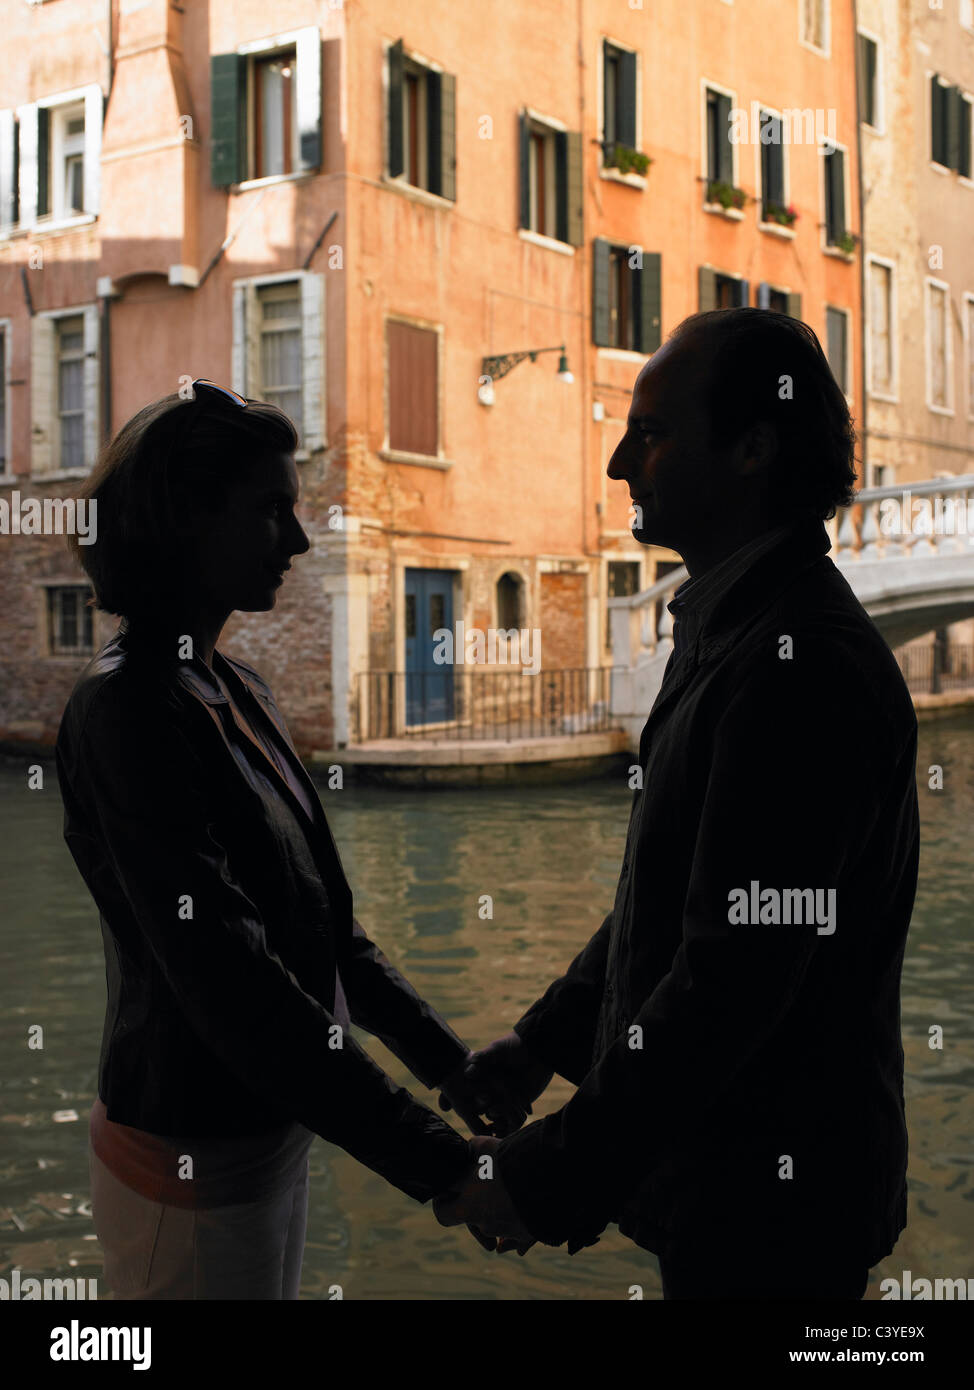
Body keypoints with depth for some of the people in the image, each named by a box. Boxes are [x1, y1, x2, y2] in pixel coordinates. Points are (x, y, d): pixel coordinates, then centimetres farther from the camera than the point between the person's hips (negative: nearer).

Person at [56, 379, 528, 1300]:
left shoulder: (237, 694, 8)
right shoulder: (127, 712, -20)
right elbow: (231, 985, -28)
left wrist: (444, 1060, 6)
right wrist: (441, 1165, -28)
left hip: (268, 1132, 8)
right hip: (192, 1154, -8)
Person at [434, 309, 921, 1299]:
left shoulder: (808, 667, -25)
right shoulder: (726, 630, 9)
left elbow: (732, 977, -28)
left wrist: (551, 1179, -22)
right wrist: (546, 1042, 13)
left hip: (768, 1201, -9)